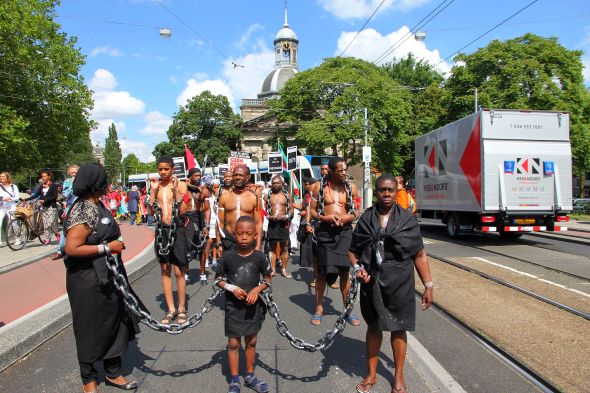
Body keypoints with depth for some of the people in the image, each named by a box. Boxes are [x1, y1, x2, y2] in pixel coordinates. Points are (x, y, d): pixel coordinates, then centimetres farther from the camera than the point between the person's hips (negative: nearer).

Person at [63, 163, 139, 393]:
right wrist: (107, 248, -20)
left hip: (108, 277, 9)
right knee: (92, 329, 9)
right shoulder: (83, 211, -21)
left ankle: (113, 372, 35)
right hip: (89, 281, -9)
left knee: (114, 323, 17)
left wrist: (116, 243, 9)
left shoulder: (97, 206, 8)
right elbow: (72, 248, -26)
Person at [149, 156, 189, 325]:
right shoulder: (156, 185, 7)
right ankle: (171, 309, 20)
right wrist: (153, 190, -9)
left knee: (178, 271, 0)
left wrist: (175, 190, -19)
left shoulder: (180, 185, -4)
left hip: (176, 229, -4)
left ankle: (181, 309, 14)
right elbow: (151, 210, 0)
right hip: (161, 229, 4)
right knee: (165, 270, 10)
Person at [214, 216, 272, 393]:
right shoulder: (227, 257, -12)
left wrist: (257, 289, -15)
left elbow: (268, 279, 2)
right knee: (233, 343, 8)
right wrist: (231, 288, -18)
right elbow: (219, 280, -1)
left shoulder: (259, 257, -10)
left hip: (253, 305, 1)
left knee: (251, 342, 15)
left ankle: (250, 376, 33)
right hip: (233, 306, -1)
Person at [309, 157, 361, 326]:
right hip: (325, 231, -1)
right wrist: (325, 217, -15)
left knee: (345, 270, 3)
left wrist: (348, 218, -10)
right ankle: (319, 309, 22)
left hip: (345, 231, 1)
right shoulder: (320, 186, 1)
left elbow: (356, 212, 11)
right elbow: (312, 210, 3)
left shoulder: (351, 187, 5)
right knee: (322, 270, 7)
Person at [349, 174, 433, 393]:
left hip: (400, 282, -1)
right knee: (374, 326, 15)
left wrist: (428, 285, -3)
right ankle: (371, 374, 33)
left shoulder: (407, 219, -4)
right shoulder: (366, 218, 0)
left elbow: (420, 255, -1)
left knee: (399, 328, 12)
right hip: (372, 282, 1)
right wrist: (357, 268, -12)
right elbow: (353, 250, 7)